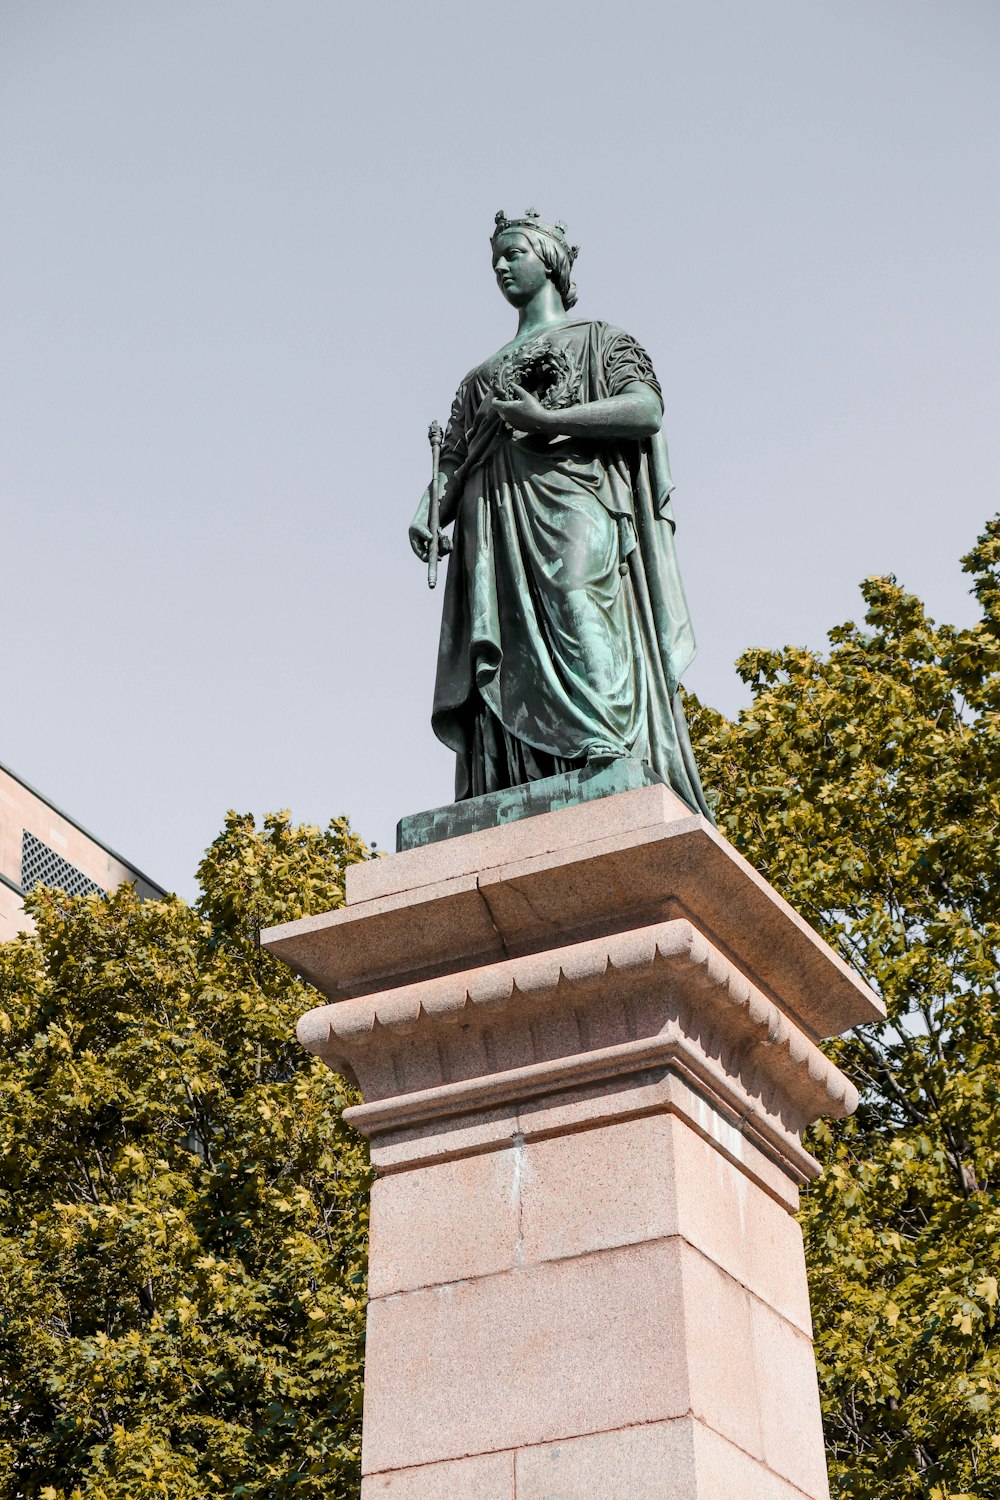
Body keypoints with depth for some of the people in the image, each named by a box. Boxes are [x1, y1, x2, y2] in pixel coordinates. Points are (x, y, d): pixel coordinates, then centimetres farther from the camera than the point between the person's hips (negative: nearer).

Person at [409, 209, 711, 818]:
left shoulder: (597, 337, 18)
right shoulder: (482, 375, 33)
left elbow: (648, 409, -1)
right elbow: (456, 460, 22)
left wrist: (547, 419, -10)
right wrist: (429, 515, 0)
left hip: (574, 501, -4)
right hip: (497, 524, 4)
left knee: (578, 612, -27)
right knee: (507, 657, -13)